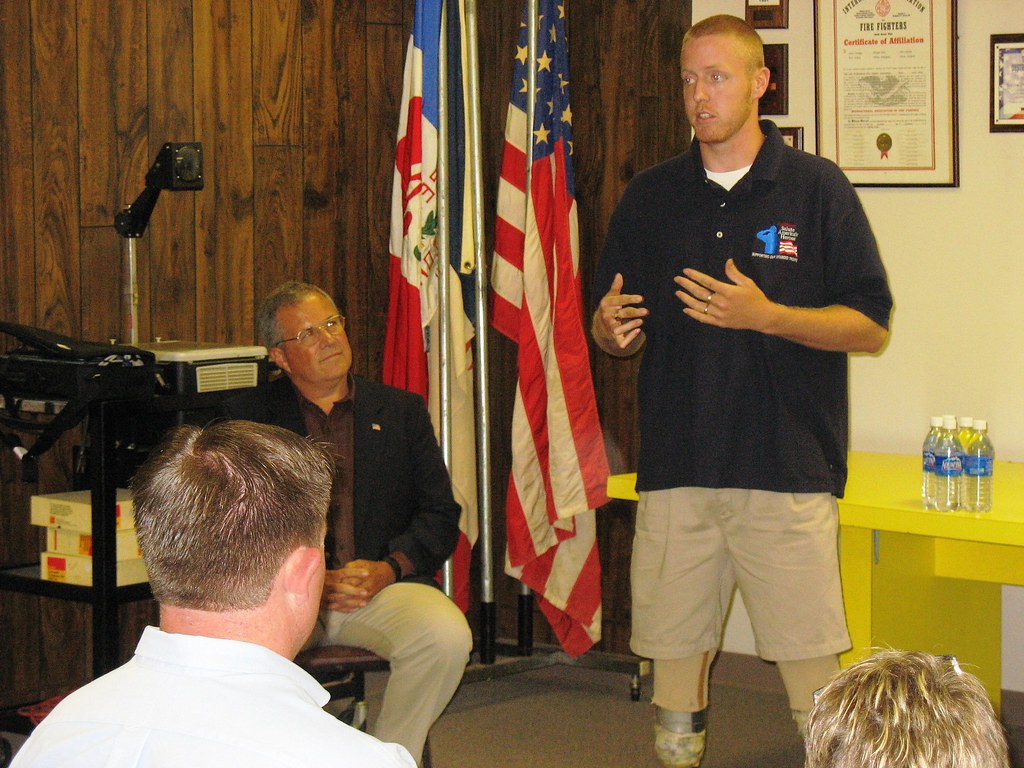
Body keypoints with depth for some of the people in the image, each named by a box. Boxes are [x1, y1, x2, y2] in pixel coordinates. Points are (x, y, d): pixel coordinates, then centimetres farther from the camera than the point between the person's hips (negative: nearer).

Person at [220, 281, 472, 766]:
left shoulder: (401, 411, 18)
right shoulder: (248, 415, 12)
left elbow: (440, 516, 11)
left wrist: (387, 569, -9)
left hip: (384, 585, 2)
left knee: (447, 636, -29)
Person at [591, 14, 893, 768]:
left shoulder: (817, 188, 2)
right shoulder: (650, 197, 11)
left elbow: (870, 327, -1)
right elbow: (614, 332, 17)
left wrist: (764, 315, -14)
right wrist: (612, 328, -7)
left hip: (789, 466, -3)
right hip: (675, 470, 3)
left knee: (814, 663, -4)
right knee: (673, 650, 5)